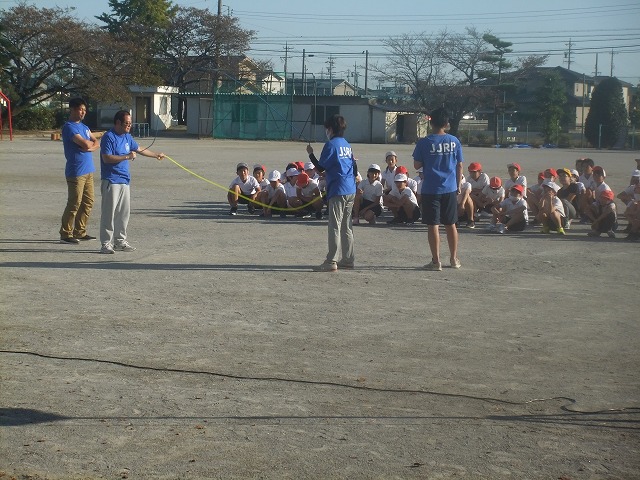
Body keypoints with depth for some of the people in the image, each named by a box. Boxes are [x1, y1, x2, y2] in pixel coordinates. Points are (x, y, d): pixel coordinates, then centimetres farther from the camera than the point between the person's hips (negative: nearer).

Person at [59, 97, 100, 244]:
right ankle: (66, 234, 1)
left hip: (88, 170, 9)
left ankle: (80, 232, 19)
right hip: (76, 172, -9)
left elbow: (97, 143, 11)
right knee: (74, 203, -6)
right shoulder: (69, 127, -12)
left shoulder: (84, 126, 17)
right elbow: (86, 144, -21)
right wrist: (91, 142, 1)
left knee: (88, 202, 11)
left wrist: (90, 147, -11)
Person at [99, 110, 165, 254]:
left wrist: (156, 155, 36)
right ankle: (106, 244, -4)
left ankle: (120, 241, 19)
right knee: (109, 213, -7)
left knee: (124, 212, 10)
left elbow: (139, 150, 30)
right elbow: (107, 158, -19)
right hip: (111, 181, -8)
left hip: (124, 181, 8)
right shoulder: (108, 137, -11)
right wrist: (126, 157, -20)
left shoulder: (127, 137, 15)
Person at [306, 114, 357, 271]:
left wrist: (310, 154, 5)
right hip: (351, 191, 8)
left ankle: (332, 262, -11)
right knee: (346, 226, 13)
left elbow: (320, 168, -9)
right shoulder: (347, 145, 16)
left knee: (335, 226, -9)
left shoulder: (331, 144, -8)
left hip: (338, 190, -8)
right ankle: (348, 259, 17)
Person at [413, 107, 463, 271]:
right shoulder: (454, 141, 1)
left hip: (431, 190, -3)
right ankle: (454, 259, 21)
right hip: (450, 189, 3)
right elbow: (459, 166, 6)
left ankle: (436, 261, 0)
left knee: (433, 225, 1)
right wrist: (458, 185, 17)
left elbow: (417, 165, -4)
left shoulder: (424, 143, -8)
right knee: (450, 224, 14)